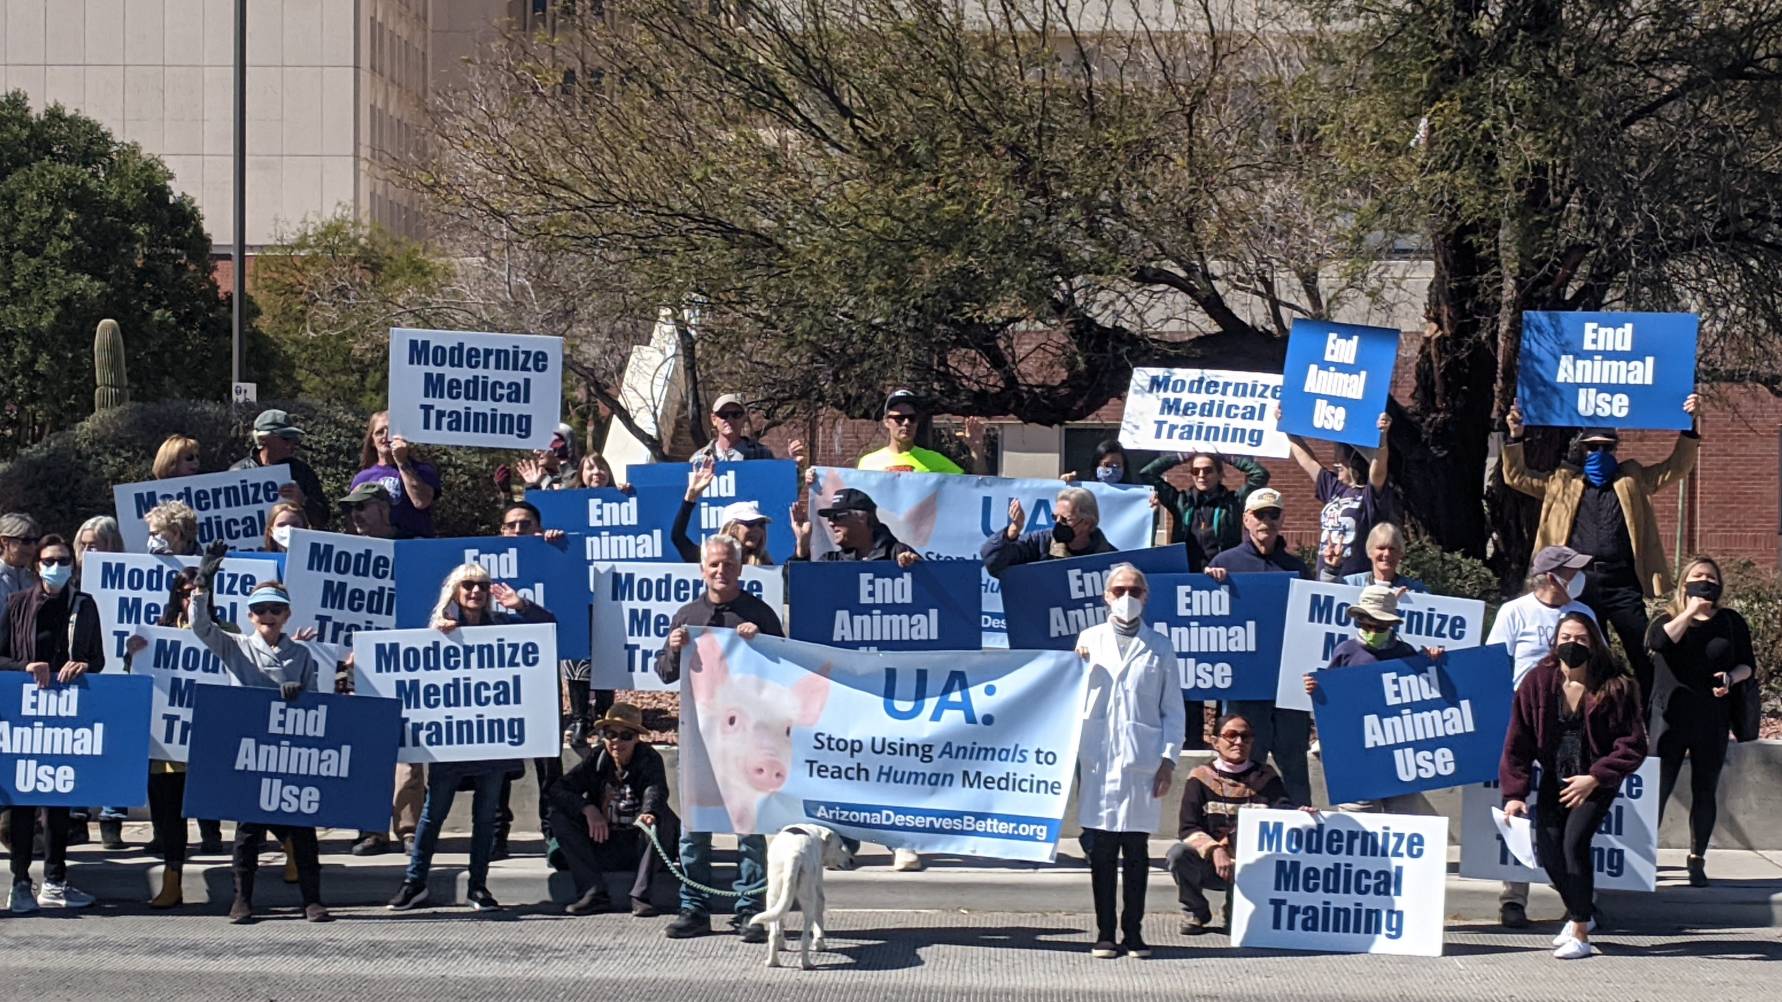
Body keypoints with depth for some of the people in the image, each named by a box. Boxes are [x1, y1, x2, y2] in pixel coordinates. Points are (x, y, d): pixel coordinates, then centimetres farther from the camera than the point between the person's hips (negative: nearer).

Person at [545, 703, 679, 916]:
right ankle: (594, 892, -19)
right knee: (559, 816, -14)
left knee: (660, 816, -31)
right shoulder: (596, 762, 1)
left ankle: (641, 895, -29)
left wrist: (649, 813, -54)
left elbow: (656, 791, -30)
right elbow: (555, 790, -9)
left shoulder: (649, 760, -7)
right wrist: (588, 809, -26)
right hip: (605, 845, 3)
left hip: (639, 847, -3)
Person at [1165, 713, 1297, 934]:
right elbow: (1187, 828, -10)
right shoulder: (1201, 777, -1)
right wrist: (1214, 850, -28)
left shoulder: (1266, 778, 6)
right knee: (1178, 854, -32)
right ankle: (1194, 912, -1)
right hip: (1208, 865, -1)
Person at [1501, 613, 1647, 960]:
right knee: (1547, 849, -4)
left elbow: (1632, 746, -13)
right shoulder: (1538, 682, -8)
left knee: (1574, 841, -19)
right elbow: (1518, 741, -5)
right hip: (1555, 777, 4)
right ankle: (1580, 912, 27)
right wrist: (1514, 793, -11)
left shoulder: (1614, 688, -15)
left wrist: (1594, 778, -22)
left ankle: (1580, 934, -8)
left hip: (1596, 780, -4)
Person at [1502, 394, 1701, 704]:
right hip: (1578, 583, 1)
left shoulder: (1632, 479, 16)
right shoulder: (1562, 483, 16)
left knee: (1645, 656, -5)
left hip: (1621, 583, -1)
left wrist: (1688, 426, 1)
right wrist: (1516, 436, 2)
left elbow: (1676, 468, 13)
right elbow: (1516, 476, 16)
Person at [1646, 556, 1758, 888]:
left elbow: (1748, 664, 10)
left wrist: (1731, 678, -11)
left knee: (1706, 791, 5)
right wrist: (1691, 611, -12)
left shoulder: (1731, 622, 10)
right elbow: (1658, 642, -16)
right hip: (1671, 718, -1)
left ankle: (1697, 860, 14)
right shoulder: (1669, 619, 7)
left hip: (1712, 721, 2)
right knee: (1658, 787, -7)